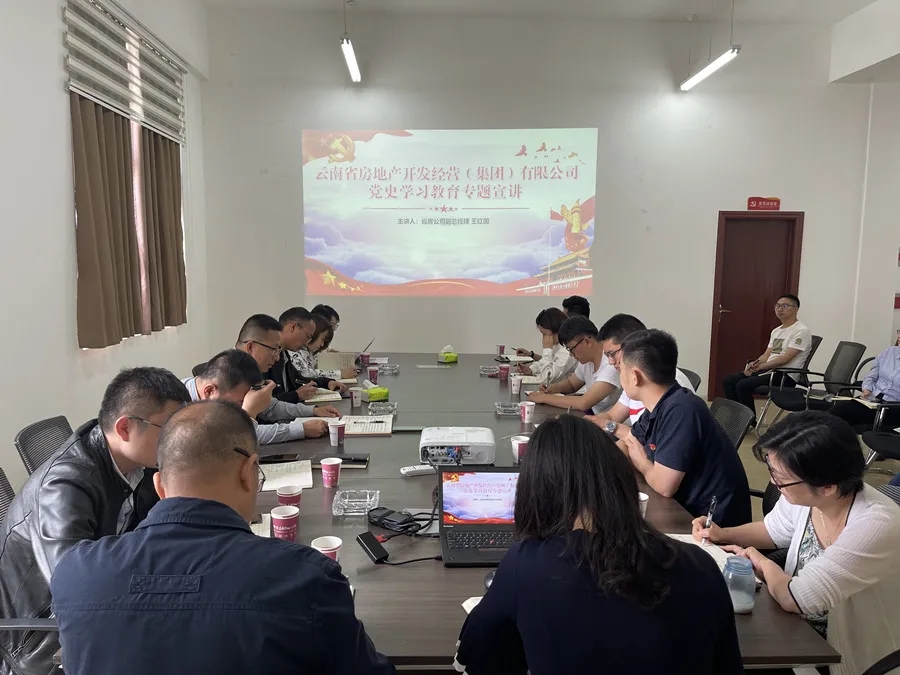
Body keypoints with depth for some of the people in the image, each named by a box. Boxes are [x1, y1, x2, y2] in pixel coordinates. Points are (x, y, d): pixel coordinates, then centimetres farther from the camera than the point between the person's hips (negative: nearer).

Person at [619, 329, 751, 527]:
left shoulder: (679, 411, -26)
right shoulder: (657, 407, 2)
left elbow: (663, 486, -26)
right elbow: (624, 446, 15)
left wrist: (641, 462, -6)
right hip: (687, 508, 7)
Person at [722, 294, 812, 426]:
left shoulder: (801, 331, -10)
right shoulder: (776, 331, 19)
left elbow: (786, 358, -18)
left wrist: (760, 367, -19)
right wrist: (753, 364, -7)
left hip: (785, 376, -9)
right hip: (768, 371, 9)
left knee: (743, 385, -26)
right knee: (728, 380, -2)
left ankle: (750, 422, -6)